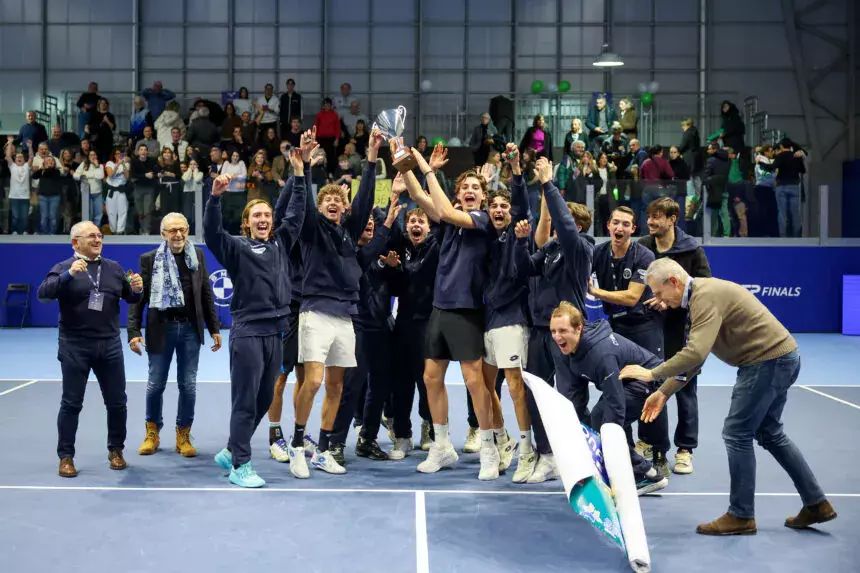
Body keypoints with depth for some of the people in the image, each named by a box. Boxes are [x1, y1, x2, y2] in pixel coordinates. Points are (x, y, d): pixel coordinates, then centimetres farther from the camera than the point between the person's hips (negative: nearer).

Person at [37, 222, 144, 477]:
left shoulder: (114, 268, 10)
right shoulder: (64, 268, -2)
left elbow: (131, 298, 16)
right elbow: (43, 294, -17)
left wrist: (136, 290, -7)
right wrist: (68, 275, -30)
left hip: (109, 346, 4)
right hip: (75, 347, -4)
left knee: (117, 402, 8)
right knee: (71, 403, 3)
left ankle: (116, 450, 24)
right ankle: (66, 457, 13)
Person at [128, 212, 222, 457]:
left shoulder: (197, 256, 4)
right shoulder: (149, 259, -3)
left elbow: (206, 294, 8)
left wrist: (214, 328, 7)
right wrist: (134, 331, -9)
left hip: (190, 329, 2)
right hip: (161, 329, -2)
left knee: (188, 385, 6)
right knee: (155, 384, 7)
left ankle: (183, 435, 19)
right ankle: (152, 432, 26)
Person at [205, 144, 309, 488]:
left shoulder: (281, 244, 14)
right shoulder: (236, 247, 0)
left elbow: (296, 214, 12)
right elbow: (211, 232, -15)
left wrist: (299, 174, 7)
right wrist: (215, 197, -29)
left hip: (274, 331, 6)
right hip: (247, 333, -6)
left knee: (264, 400, 12)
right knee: (245, 401, -3)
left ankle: (230, 453, 27)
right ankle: (240, 466, 4)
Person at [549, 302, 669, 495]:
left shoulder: (602, 353, -36)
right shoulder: (563, 350, -10)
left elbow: (615, 403, -33)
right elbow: (570, 394, -7)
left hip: (649, 380, -9)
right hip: (625, 382, 9)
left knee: (600, 417, -23)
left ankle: (646, 475, -11)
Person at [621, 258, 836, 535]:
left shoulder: (706, 296, -21)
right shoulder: (701, 295, 12)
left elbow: (696, 354, -31)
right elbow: (693, 353, 16)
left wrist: (652, 373, -21)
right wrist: (663, 392, 13)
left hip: (769, 360, -11)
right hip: (781, 356, 11)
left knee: (737, 434, -4)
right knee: (769, 433, 19)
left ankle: (741, 516, 5)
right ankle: (816, 504, 26)